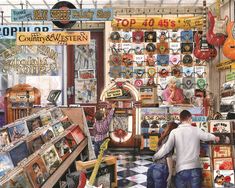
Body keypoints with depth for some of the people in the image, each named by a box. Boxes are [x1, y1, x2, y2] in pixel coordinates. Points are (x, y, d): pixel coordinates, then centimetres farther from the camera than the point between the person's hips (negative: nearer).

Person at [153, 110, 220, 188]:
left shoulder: (174, 132, -1)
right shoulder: (196, 130, 4)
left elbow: (166, 148, -4)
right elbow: (207, 136, 23)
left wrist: (155, 157, 11)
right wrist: (215, 138, 46)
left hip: (181, 169, 0)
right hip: (195, 168, 1)